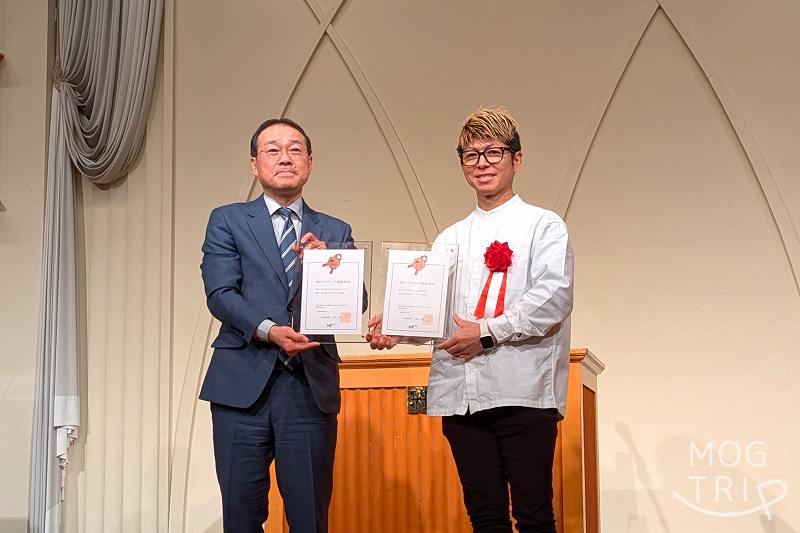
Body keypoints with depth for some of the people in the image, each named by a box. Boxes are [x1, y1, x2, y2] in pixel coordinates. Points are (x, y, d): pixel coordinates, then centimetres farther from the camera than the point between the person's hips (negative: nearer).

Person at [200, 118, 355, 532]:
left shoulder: (335, 232, 13)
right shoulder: (227, 221, 8)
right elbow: (220, 293, -4)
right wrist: (268, 330, -19)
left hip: (311, 388, 1)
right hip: (244, 385, -1)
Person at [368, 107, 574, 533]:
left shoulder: (543, 226, 4)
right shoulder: (451, 238, 19)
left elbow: (553, 299, -9)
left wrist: (488, 332, -13)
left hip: (522, 391, -5)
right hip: (461, 395, 5)